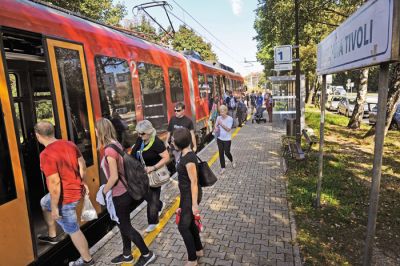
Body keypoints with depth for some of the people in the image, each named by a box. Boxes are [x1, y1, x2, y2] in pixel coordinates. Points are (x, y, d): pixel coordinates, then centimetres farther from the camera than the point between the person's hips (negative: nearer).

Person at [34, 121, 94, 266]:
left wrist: (54, 207, -16)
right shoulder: (69, 144, -1)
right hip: (76, 189, 9)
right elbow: (82, 164, 8)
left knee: (73, 230, 9)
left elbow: (54, 183, -26)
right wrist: (83, 182, 22)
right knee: (44, 203, 33)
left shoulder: (46, 154, -24)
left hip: (66, 196, -9)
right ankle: (52, 236, 48)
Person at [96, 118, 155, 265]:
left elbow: (114, 177, -23)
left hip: (120, 194, -9)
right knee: (123, 223, 21)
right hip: (126, 190, 9)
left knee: (125, 226, 8)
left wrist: (104, 191, -7)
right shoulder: (116, 144, 3)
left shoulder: (109, 150, -24)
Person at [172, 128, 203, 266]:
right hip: (186, 193, 9)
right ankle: (199, 250, 41)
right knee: (189, 223, 22)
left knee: (183, 226, 5)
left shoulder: (189, 158, -26)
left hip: (190, 195, -9)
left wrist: (194, 204, -20)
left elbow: (194, 181, -24)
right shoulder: (186, 154, 3)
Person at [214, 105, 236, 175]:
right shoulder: (218, 118, -2)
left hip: (227, 139, -3)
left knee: (227, 152, 5)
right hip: (219, 138, 4)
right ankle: (222, 168, 17)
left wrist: (221, 124, -27)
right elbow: (215, 126, 9)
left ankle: (232, 162, 38)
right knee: (221, 153, 6)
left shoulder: (230, 119, -13)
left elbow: (228, 129, -19)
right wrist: (216, 128, -15)